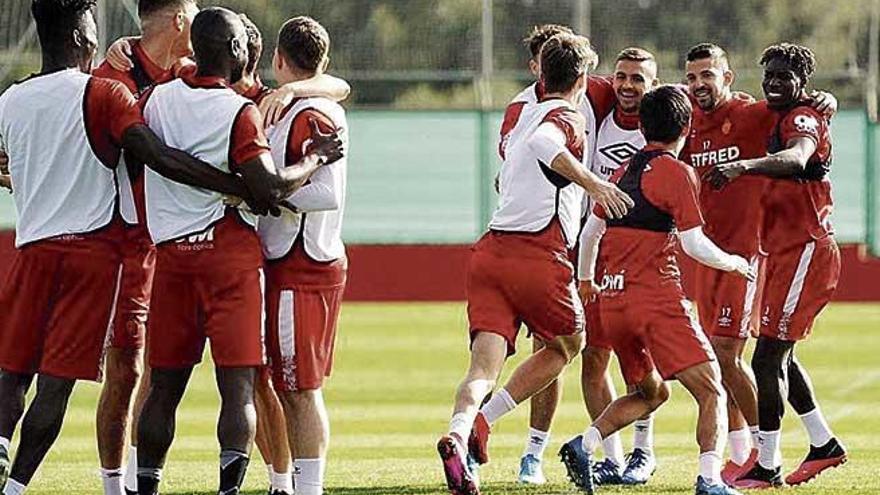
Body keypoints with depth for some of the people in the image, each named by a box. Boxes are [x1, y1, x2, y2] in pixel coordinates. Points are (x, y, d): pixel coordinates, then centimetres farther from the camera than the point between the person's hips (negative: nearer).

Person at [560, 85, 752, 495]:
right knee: (711, 391, -4)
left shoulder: (623, 171, 15)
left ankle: (584, 444, 0)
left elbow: (590, 232, 23)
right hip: (656, 297, -7)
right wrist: (734, 263, 8)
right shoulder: (676, 172, -6)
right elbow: (694, 244, -10)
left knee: (649, 392, 22)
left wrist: (586, 278, 41)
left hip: (612, 300, 7)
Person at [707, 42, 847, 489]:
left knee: (768, 358, -11)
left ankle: (767, 467, -8)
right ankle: (824, 444, 29)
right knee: (780, 354, 19)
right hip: (786, 252, 10)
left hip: (804, 251, -10)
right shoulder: (777, 122, 17)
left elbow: (796, 159, -36)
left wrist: (743, 167, -51)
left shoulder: (803, 119, -13)